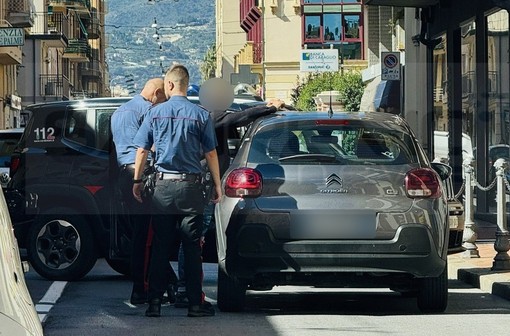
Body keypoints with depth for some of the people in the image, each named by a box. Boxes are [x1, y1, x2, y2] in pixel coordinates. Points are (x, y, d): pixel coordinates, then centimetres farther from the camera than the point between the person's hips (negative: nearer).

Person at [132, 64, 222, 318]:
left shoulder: (156, 113, 1)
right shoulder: (200, 115, -3)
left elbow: (142, 150, 4)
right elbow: (211, 154, -1)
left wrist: (137, 180, 15)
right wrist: (217, 185, 9)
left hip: (163, 186, 1)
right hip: (190, 187, -1)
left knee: (160, 246, 6)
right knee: (192, 247, 4)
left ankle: (155, 302, 5)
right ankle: (195, 303, 5)